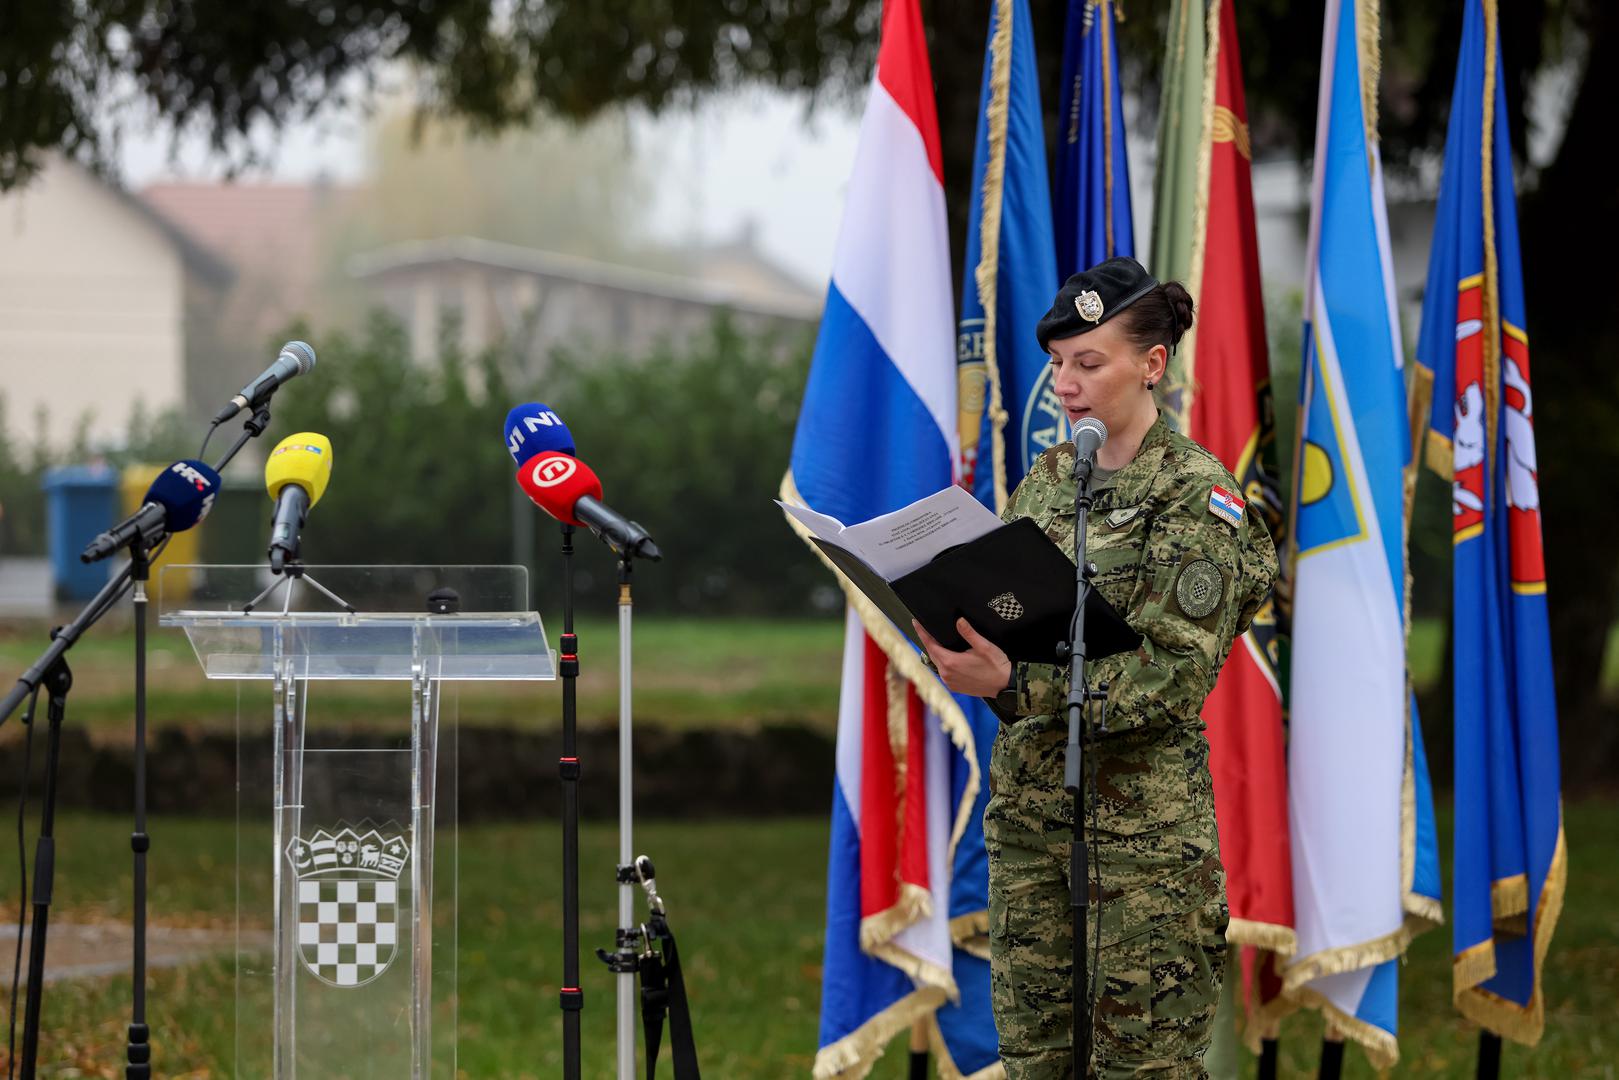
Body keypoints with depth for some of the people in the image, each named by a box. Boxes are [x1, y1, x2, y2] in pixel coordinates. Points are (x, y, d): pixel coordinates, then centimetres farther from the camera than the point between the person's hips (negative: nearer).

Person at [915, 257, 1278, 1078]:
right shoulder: (1046, 481, 12)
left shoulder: (1197, 493, -7)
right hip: (1027, 801, 6)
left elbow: (1176, 672, -17)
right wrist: (952, 630, -8)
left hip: (1143, 816, -6)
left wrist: (1017, 687, -26)